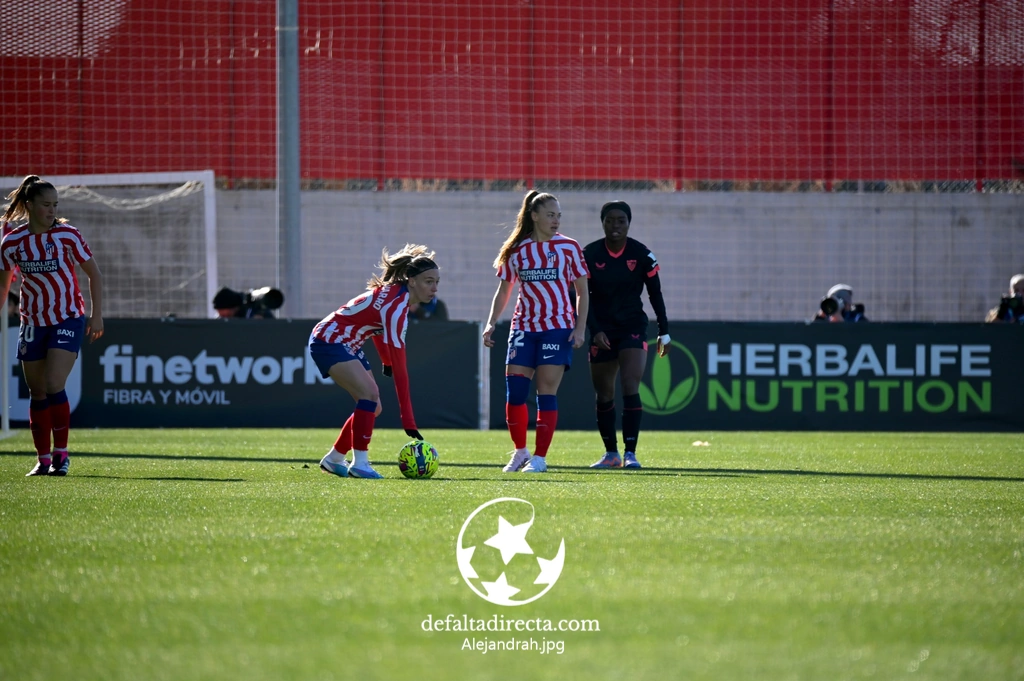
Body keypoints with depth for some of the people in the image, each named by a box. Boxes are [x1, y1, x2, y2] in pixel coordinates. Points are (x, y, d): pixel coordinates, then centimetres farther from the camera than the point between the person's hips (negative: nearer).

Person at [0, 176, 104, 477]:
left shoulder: (67, 235, -9)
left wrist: (97, 316, -5)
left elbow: (94, 274, 0)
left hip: (69, 319, -3)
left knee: (54, 386, -17)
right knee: (37, 393, 6)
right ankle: (43, 460, 16)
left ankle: (61, 454, -5)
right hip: (33, 323, 3)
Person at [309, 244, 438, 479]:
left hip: (347, 344, 10)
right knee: (369, 394, -24)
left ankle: (333, 459, 22)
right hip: (328, 341, -10)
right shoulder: (396, 308, -30)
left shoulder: (396, 293, -3)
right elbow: (400, 368, -32)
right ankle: (359, 463, -19)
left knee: (372, 407, 8)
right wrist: (408, 420, -31)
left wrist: (386, 361, 21)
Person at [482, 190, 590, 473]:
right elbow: (503, 290, 14)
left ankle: (540, 457, 2)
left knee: (547, 392, -6)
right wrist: (491, 323, 2)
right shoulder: (516, 250, 7)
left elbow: (582, 291, 4)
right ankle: (520, 452, 11)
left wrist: (580, 328, -6)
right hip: (524, 327, 2)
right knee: (514, 389, -6)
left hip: (558, 327, -2)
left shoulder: (569, 247, 2)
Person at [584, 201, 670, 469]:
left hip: (633, 328, -2)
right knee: (603, 395, 7)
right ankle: (611, 453, 20)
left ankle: (630, 452, -16)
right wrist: (595, 330, -12)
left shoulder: (641, 254, -5)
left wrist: (664, 332, 5)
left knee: (630, 387, -16)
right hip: (602, 332, 2)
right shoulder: (589, 254, -4)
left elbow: (655, 294, 3)